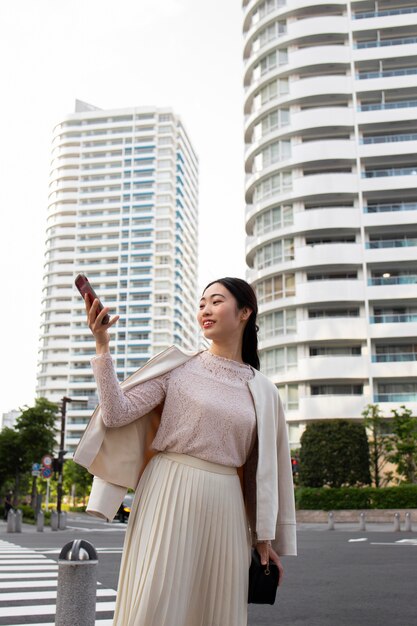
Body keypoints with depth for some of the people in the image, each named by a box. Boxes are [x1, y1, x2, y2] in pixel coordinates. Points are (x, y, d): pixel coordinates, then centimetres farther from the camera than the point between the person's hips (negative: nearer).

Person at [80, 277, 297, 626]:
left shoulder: (263, 391, 9)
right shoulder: (178, 366, 3)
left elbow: (267, 469, 12)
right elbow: (118, 414, -6)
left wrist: (266, 537, 13)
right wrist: (102, 347, -14)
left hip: (225, 508, 3)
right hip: (169, 496, -2)